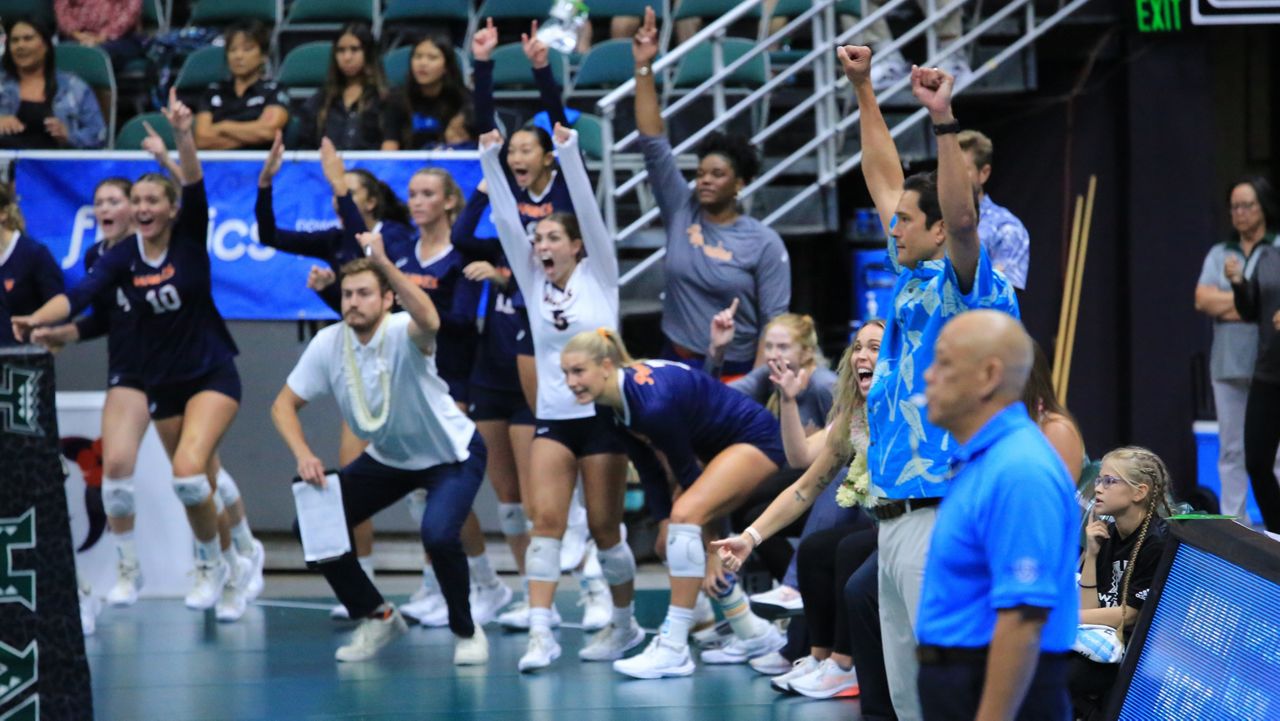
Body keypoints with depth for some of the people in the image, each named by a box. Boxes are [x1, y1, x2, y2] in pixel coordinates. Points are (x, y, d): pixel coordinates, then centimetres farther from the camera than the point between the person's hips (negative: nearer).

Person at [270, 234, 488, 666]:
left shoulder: (402, 334, -28)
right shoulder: (328, 344, -14)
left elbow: (429, 322, -54)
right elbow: (284, 405, -5)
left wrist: (384, 262, -63)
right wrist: (303, 454, -22)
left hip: (452, 455, -6)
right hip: (386, 459, 6)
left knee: (437, 532, -32)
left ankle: (465, 631, -4)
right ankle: (377, 619, 16)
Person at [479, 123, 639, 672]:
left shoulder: (598, 277, 0)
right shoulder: (535, 283, 8)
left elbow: (587, 208, -11)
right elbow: (506, 221, 0)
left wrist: (568, 152, -20)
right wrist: (490, 161, -8)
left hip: (601, 414, -3)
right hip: (552, 417, 3)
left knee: (603, 527, 3)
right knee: (545, 519, -11)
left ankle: (624, 622, 22)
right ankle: (540, 633, -18)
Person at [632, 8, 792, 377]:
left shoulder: (764, 243, -7)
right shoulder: (681, 212, 3)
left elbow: (774, 320, -7)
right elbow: (653, 144, 0)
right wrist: (644, 69, -7)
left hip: (735, 374, -4)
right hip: (675, 363, 4)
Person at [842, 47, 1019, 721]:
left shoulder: (967, 288, -8)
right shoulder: (911, 281, 15)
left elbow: (962, 218, -28)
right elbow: (885, 178, 23)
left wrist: (943, 119, -35)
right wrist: (863, 89, 24)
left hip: (941, 520, -9)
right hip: (896, 517, 9)